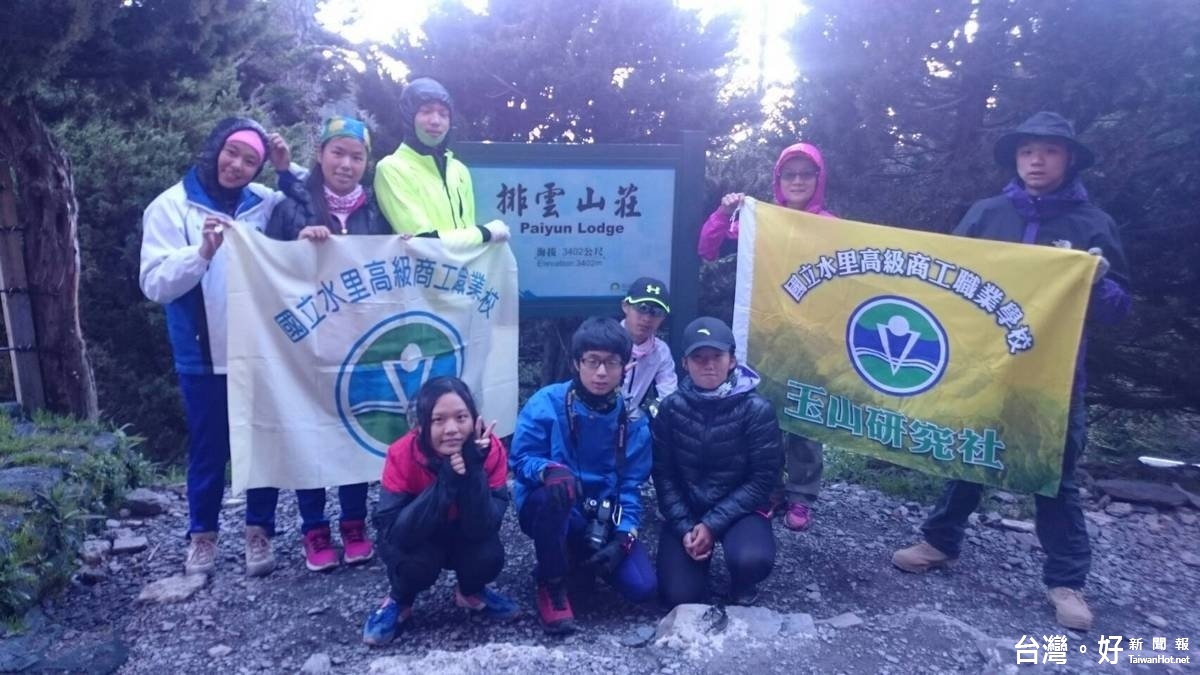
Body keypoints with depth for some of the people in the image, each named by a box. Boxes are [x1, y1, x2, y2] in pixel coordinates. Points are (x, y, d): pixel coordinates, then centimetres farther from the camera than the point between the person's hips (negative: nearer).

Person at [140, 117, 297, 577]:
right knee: (209, 447, 10)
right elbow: (155, 283, -9)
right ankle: (202, 534, 30)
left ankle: (258, 531, 25)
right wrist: (202, 252, -25)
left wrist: (289, 170, -4)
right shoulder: (172, 206, -3)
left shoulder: (265, 202, 4)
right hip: (204, 353, -2)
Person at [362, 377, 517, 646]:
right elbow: (391, 534, -36)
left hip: (464, 536, 2)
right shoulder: (402, 454, -30)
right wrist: (445, 481, -45)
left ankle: (471, 593, 9)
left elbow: (483, 529, -31)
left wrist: (473, 471, -44)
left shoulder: (490, 449, -27)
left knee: (489, 556, -26)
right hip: (414, 538, -2)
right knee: (417, 562, -31)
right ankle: (398, 602, 4)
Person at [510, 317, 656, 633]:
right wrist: (548, 470, -36)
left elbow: (631, 485, -2)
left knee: (642, 587, -14)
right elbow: (520, 459, -13)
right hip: (547, 508, -3)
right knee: (558, 481, -38)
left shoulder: (633, 421, -4)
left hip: (603, 519, 4)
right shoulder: (547, 403, -15)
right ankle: (551, 584, -14)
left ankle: (579, 553, 20)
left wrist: (623, 537, -16)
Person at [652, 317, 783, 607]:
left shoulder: (757, 409, -14)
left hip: (740, 509, -2)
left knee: (751, 559, -33)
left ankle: (742, 589, 6)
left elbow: (763, 480, -13)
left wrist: (712, 524, -18)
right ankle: (698, 552, 23)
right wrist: (685, 528, -14)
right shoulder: (671, 408, -7)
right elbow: (663, 474, -3)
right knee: (678, 596, -12)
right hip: (686, 510, 2)